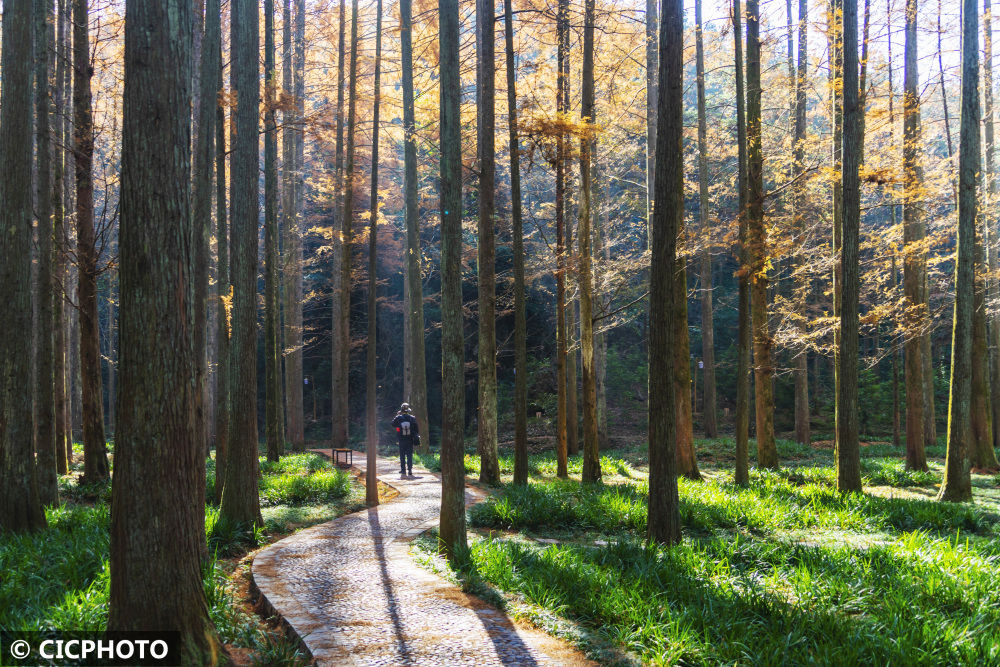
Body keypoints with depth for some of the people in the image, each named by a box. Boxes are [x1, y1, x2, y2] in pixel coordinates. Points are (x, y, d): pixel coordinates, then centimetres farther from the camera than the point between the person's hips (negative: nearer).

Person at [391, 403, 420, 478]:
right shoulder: (412, 418, -8)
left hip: (401, 441, 0)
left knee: (402, 456, 9)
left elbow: (393, 424, 8)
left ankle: (403, 472, 8)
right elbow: (417, 429, -2)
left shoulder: (398, 418, -10)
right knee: (409, 456, 7)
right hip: (410, 441, 0)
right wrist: (417, 437, 10)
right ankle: (410, 472, 3)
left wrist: (397, 415, 14)